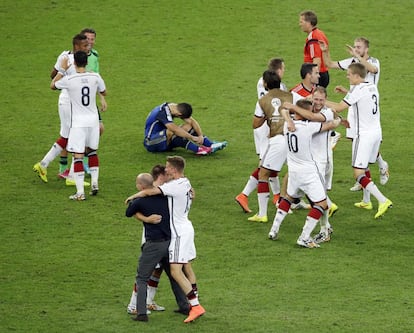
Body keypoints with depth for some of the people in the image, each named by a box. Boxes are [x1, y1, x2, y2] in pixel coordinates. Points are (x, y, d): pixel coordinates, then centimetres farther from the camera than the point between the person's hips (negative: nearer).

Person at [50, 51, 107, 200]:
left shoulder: (69, 79, -14)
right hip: (93, 120, 4)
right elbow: (104, 92, 14)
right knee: (92, 151, 24)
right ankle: (94, 183, 24)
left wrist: (63, 69, 13)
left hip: (78, 122, -4)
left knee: (78, 156, -3)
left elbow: (53, 85, 6)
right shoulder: (95, 77, -5)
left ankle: (80, 192, -7)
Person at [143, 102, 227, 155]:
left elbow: (192, 121, -1)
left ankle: (211, 145, -17)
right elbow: (174, 129, -38)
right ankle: (197, 149, -39)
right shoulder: (163, 112, -28)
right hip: (151, 143, -9)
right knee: (171, 132, -36)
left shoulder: (177, 108, -1)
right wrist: (192, 138, -36)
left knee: (188, 126, -4)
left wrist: (200, 135, -15)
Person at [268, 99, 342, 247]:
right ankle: (304, 238, -6)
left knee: (289, 197, 29)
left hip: (293, 169, 7)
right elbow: (332, 125, -14)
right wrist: (338, 119, 8)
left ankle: (274, 230, 28)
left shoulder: (287, 125, -3)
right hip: (308, 171, -7)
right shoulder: (308, 127, -22)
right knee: (321, 204, -1)